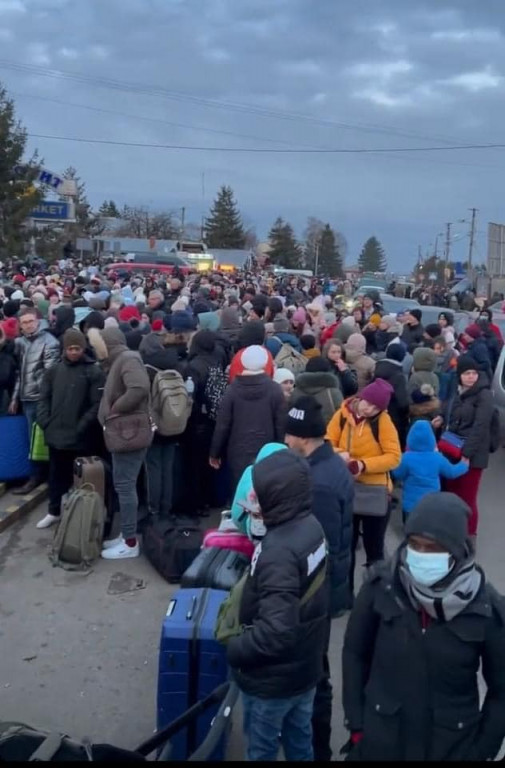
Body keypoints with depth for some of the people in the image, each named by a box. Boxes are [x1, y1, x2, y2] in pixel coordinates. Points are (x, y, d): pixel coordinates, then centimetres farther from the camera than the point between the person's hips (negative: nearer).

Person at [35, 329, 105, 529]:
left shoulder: (94, 371, -6)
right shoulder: (53, 371, 10)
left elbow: (97, 404, -11)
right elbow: (44, 399, 12)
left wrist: (82, 426, -15)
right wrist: (45, 422, 0)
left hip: (81, 436, -4)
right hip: (56, 434, 5)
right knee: (57, 474, 16)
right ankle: (54, 511, 30)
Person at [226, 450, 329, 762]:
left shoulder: (279, 551, -33)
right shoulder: (311, 526, -7)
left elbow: (276, 630, -35)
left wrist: (234, 650, -20)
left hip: (273, 678, -7)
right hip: (306, 666, 7)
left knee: (262, 748, 17)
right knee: (300, 741, 25)